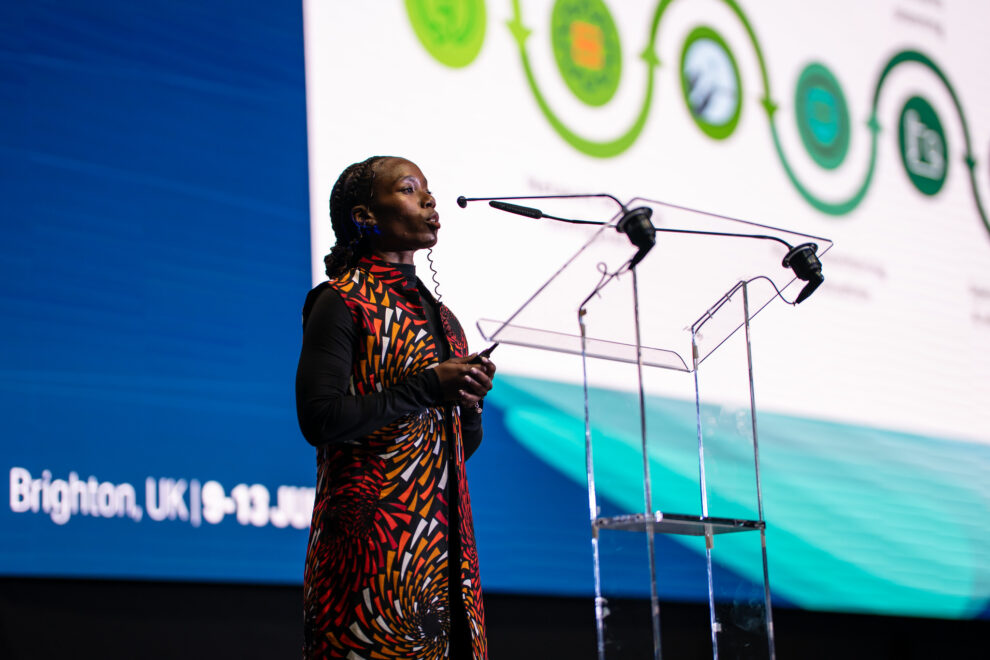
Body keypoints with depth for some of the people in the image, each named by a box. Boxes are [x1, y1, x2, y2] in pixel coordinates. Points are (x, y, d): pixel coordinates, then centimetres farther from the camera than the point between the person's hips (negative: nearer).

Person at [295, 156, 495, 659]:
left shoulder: (440, 316, 20)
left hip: (445, 540, 7)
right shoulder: (341, 302, -1)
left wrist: (470, 399, 1)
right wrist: (426, 387, -14)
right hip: (373, 538, -7)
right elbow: (319, 420, -14)